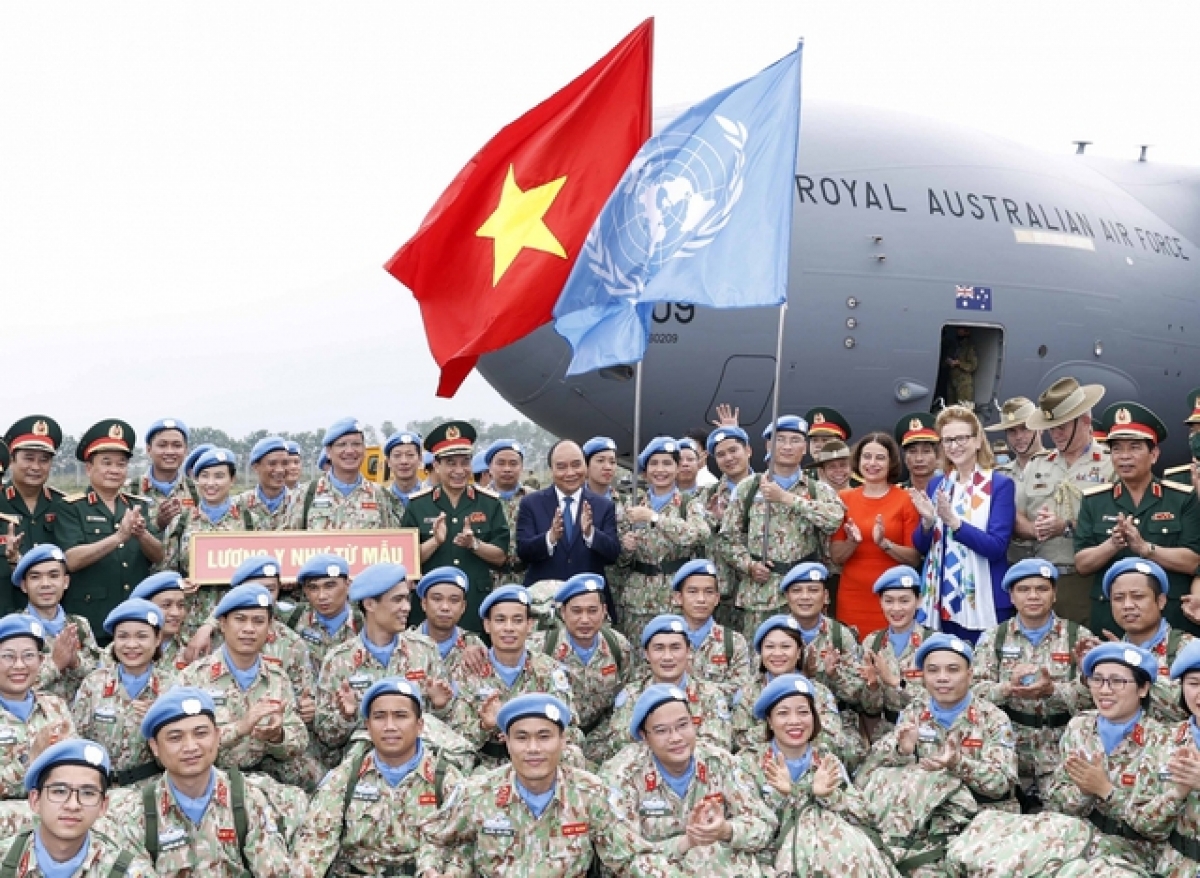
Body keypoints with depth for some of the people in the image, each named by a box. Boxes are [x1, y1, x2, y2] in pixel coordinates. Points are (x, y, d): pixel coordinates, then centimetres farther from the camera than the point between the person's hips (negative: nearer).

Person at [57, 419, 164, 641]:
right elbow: (71, 560, -13)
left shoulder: (138, 505, 12)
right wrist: (119, 536, -23)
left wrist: (142, 533, -18)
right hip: (89, 621, -3)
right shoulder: (71, 508, 0)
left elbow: (158, 557, 3)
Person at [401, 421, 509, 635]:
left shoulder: (490, 503, 4)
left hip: (477, 607, 1)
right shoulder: (417, 505, 2)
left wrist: (474, 544, -16)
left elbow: (501, 557, 2)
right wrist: (435, 541, -17)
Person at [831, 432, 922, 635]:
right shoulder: (844, 499, 6)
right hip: (852, 600, 2)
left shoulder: (906, 500, 0)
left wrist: (884, 544, -18)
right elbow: (836, 557, 6)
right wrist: (852, 542, -14)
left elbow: (915, 558, -2)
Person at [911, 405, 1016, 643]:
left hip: (985, 603, -4)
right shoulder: (936, 486, 10)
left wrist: (954, 521, -25)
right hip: (944, 601, 4)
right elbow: (921, 547, 9)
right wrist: (927, 522, -12)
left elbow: (997, 547, -13)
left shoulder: (1000, 484, -4)